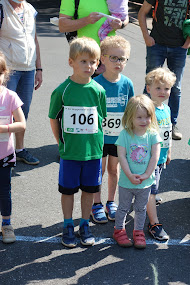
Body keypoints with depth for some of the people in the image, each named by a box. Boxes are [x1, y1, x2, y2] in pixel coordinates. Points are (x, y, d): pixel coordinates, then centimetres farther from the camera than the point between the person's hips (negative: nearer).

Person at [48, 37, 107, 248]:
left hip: (93, 150, 2)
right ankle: (68, 227, 27)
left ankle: (85, 225, 30)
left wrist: (94, 140, 3)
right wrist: (62, 142, 2)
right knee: (68, 190, 10)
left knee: (89, 189, 13)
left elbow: (101, 119, 7)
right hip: (69, 151, -2)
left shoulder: (98, 90, -3)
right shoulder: (62, 90, -9)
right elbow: (53, 119, 1)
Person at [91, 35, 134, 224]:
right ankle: (97, 204, 24)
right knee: (99, 169, 8)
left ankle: (111, 202, 33)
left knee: (114, 168, 16)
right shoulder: (96, 84, -14)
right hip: (99, 135, -3)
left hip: (119, 135, 3)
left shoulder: (127, 83, -4)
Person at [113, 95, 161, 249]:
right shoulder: (125, 134, -12)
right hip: (127, 182, -2)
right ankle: (119, 230, 33)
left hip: (146, 182, 2)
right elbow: (121, 156, -14)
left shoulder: (153, 134, -6)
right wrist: (130, 175, -19)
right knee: (123, 207, 15)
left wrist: (146, 174, -16)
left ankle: (139, 231, 34)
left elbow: (155, 156, -8)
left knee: (141, 208, 17)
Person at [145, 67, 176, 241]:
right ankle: (154, 224, 2)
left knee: (151, 188, 23)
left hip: (161, 157, 8)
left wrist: (168, 152, 23)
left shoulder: (167, 109, 6)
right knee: (151, 190, -3)